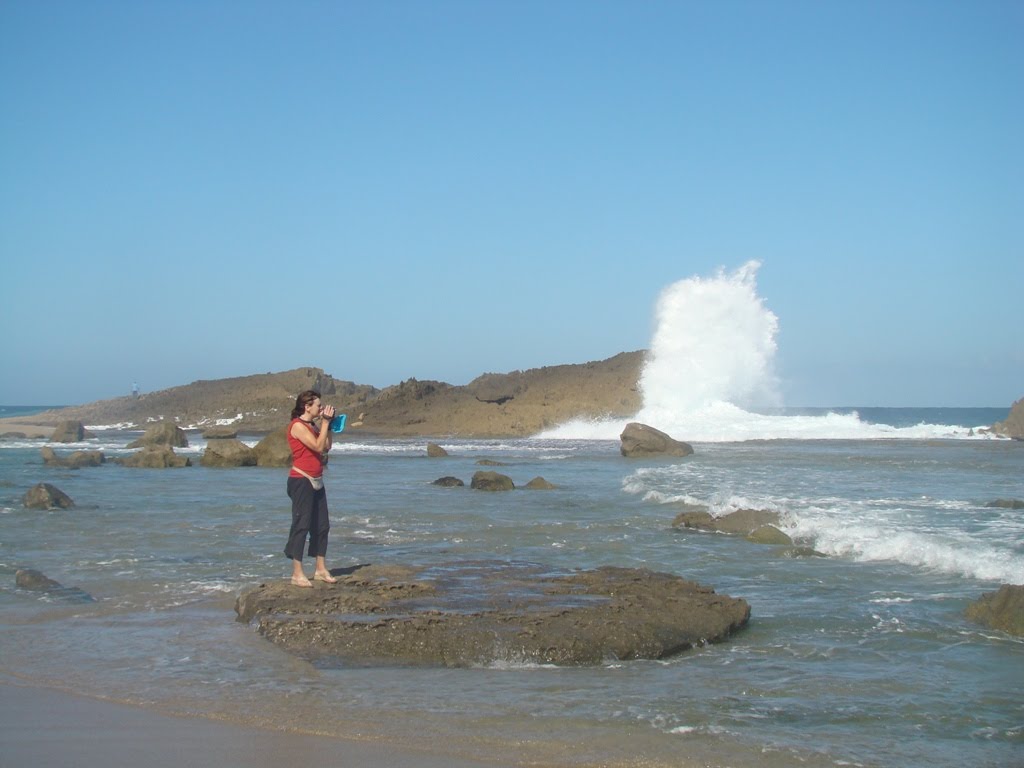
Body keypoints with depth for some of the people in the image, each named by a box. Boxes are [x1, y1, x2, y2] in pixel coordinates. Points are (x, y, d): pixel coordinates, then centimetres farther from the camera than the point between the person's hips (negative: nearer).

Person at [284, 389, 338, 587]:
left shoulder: (312, 426, 14)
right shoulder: (298, 426, -13)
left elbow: (327, 445, 12)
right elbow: (318, 446, -19)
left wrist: (328, 423, 10)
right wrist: (325, 422, -14)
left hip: (316, 481, 9)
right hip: (301, 480, -9)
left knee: (321, 525, 10)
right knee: (301, 525, -8)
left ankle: (321, 569, 17)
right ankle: (297, 574, -5)